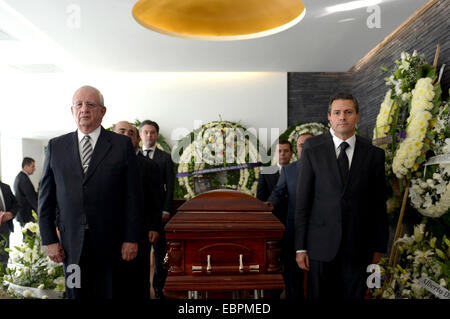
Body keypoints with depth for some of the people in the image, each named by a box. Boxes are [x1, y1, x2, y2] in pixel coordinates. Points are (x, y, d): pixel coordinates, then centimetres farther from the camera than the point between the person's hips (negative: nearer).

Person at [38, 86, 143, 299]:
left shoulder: (122, 145, -2)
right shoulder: (56, 146, 6)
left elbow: (133, 195, -4)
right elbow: (45, 198, 7)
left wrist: (131, 239, -6)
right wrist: (49, 240, 2)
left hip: (111, 244, -2)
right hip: (71, 244, 2)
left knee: (110, 293, 10)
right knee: (76, 294, 13)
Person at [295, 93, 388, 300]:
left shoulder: (374, 154, 2)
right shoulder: (312, 150, -3)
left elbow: (379, 204, 6)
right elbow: (302, 201, -3)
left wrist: (378, 248, 8)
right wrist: (300, 247, -4)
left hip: (358, 248, 2)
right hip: (321, 244, -1)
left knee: (354, 295, 11)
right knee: (319, 295, 10)